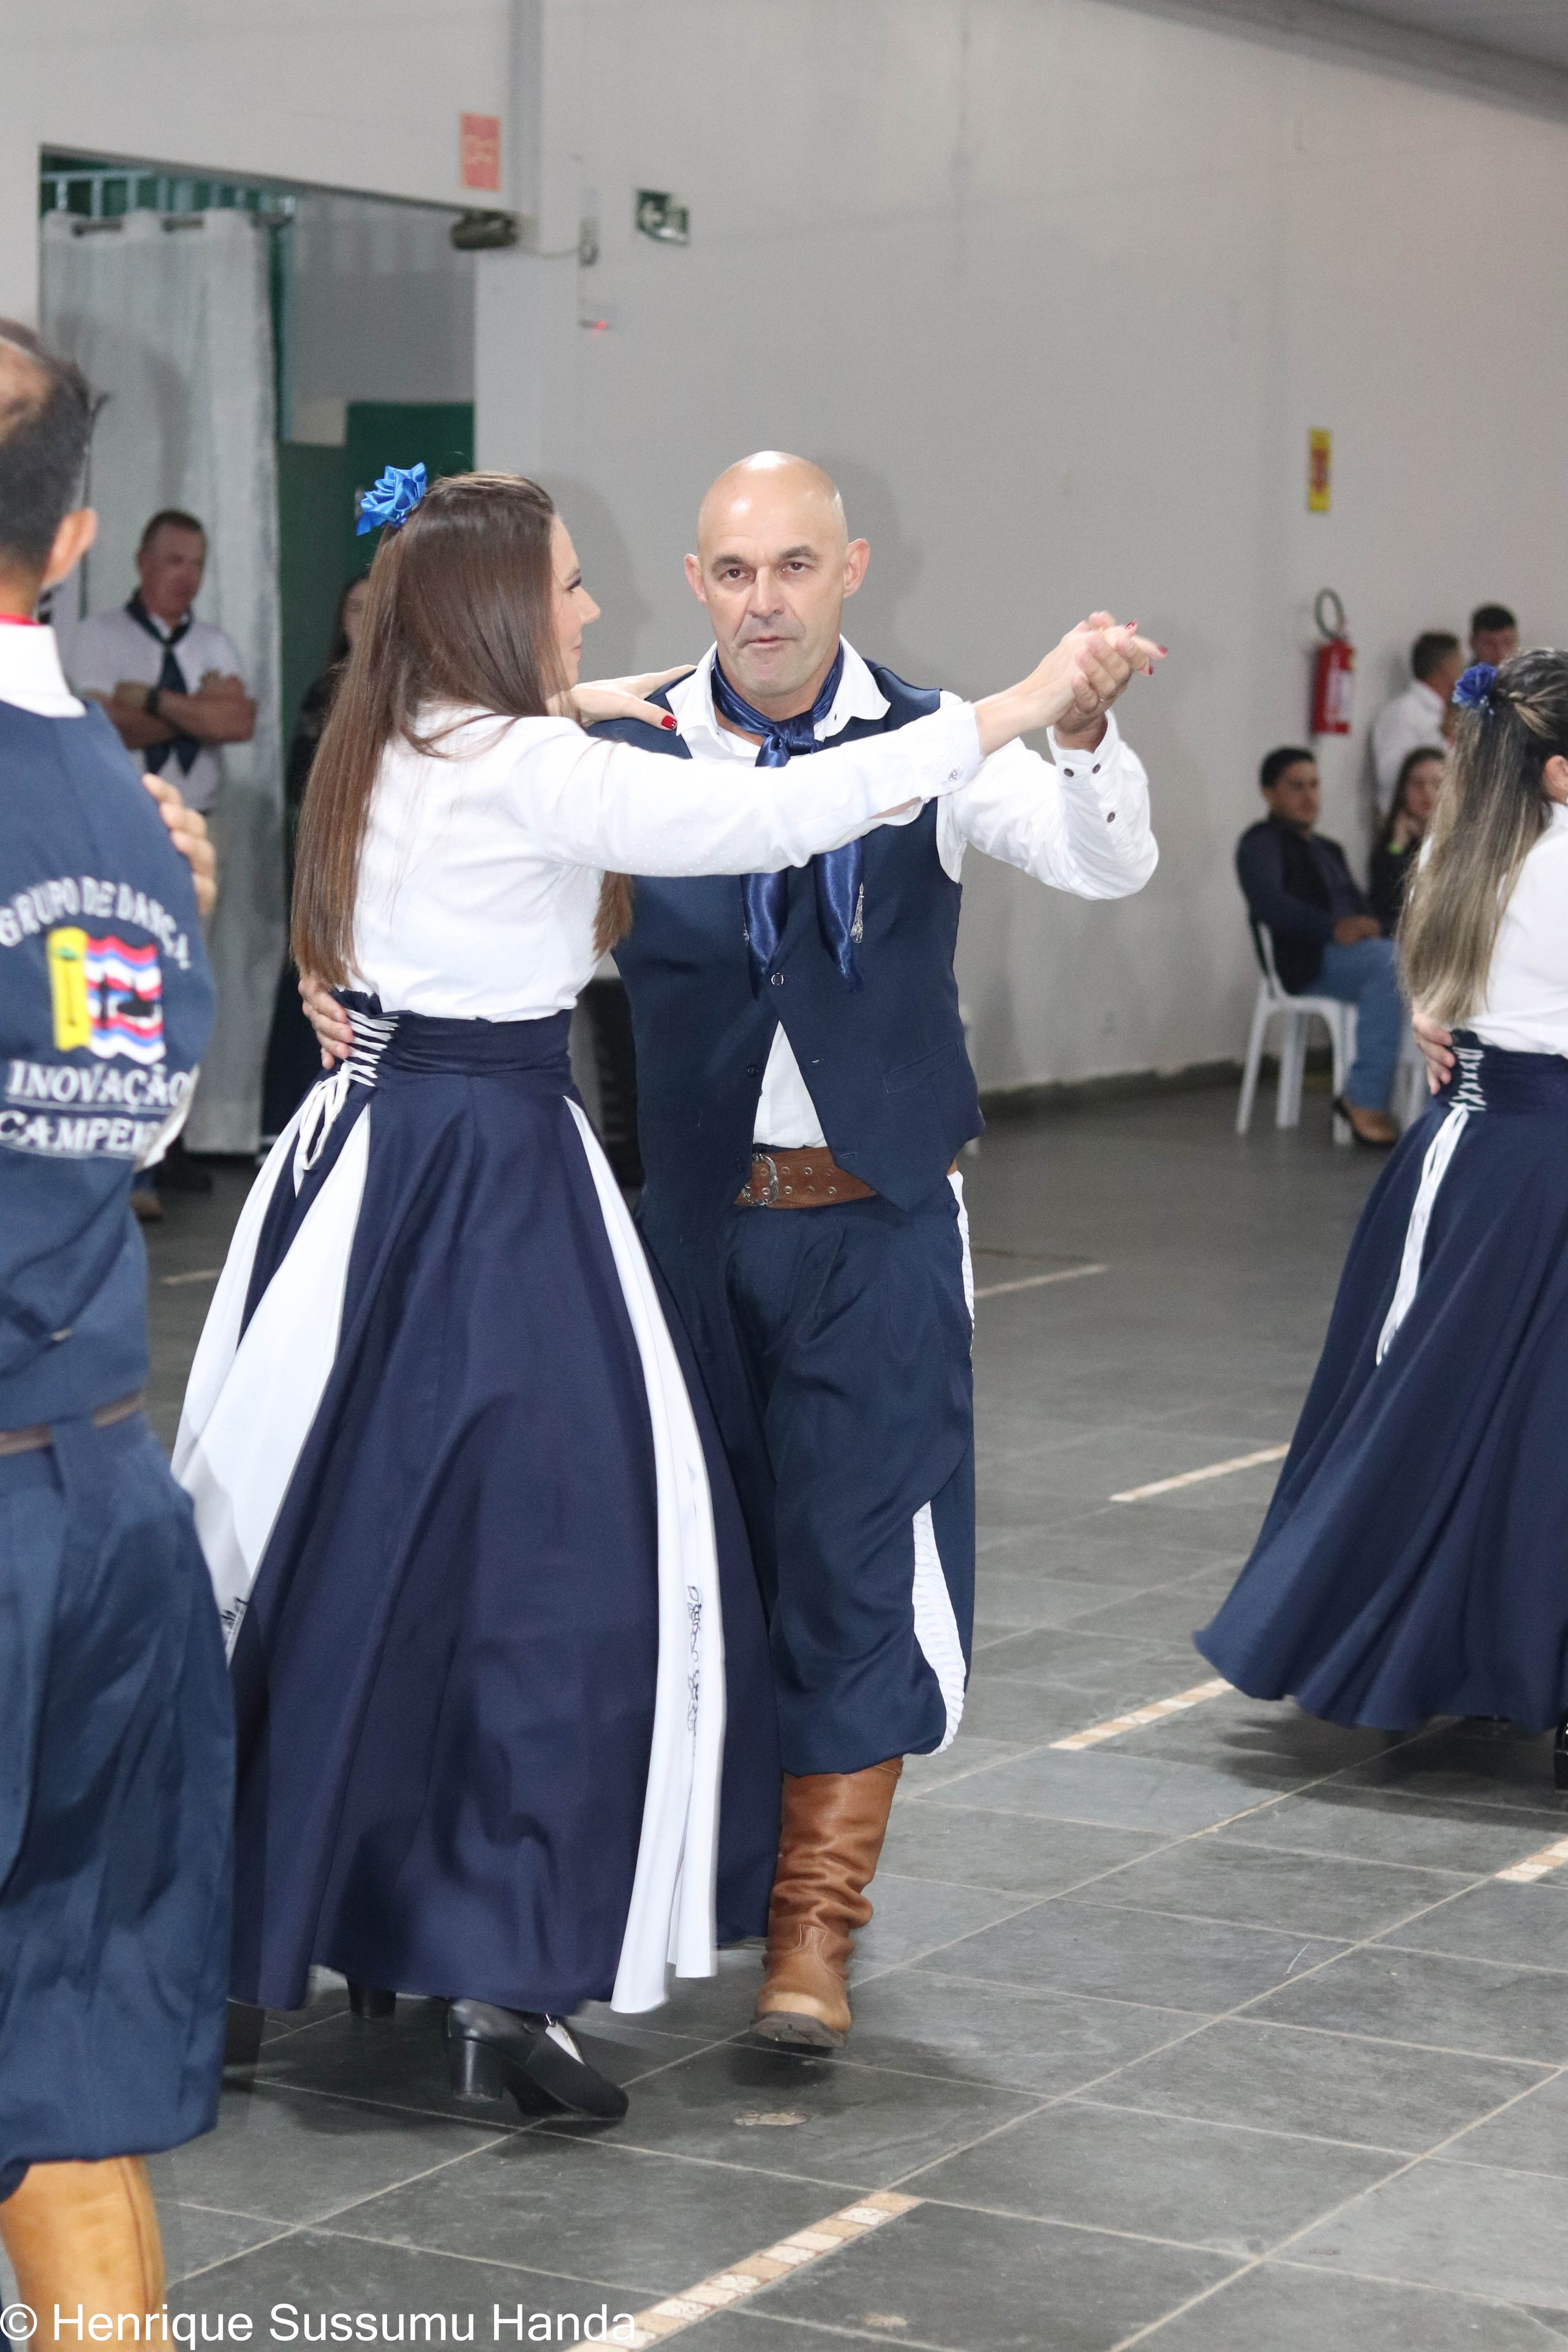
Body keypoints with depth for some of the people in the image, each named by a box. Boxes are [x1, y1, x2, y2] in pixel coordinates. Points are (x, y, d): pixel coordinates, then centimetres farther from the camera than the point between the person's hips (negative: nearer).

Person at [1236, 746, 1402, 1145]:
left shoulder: (1327, 850, 34)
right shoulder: (1262, 843, 7)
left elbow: (1360, 904, 25)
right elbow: (1269, 902, -12)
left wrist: (1366, 924, -1)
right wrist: (1334, 928, -24)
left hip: (1351, 950, 7)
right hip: (1305, 962, -7)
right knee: (1390, 962, -35)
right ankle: (1366, 1103, -35)